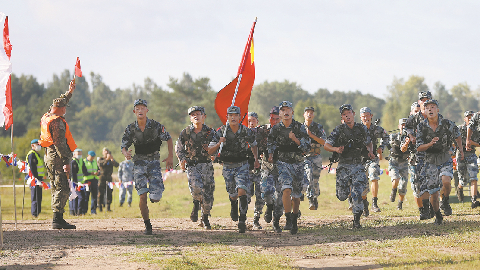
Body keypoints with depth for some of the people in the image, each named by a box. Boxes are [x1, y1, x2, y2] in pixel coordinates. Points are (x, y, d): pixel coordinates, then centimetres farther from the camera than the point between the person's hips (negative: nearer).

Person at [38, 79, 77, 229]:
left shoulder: (46, 117, 13)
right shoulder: (57, 122, -15)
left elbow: (60, 103, 32)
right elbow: (59, 143, -21)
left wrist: (69, 92, 41)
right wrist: (66, 162, -23)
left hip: (48, 157, 10)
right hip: (57, 157, -10)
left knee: (56, 188, 13)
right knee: (63, 189, -10)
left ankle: (58, 219, 13)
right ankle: (57, 219, -16)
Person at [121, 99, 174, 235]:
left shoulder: (156, 126, -8)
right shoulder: (130, 129, -4)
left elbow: (168, 139, 5)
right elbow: (123, 146, 4)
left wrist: (170, 156, -1)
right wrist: (126, 153, -19)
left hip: (154, 162, 0)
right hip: (139, 162, 1)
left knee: (156, 198, -8)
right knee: (142, 197, -12)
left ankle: (155, 193, 32)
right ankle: (147, 226, 0)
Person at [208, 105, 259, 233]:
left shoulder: (246, 131, -5)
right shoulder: (221, 131, -8)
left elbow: (253, 145, 16)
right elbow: (210, 151, -8)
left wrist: (256, 159, 7)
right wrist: (219, 144, -25)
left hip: (242, 166, -1)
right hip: (228, 167, 1)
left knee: (242, 192, -20)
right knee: (232, 195, 13)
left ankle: (242, 221, -18)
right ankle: (233, 206, 50)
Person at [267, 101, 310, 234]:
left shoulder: (300, 128, -3)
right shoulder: (275, 129, -1)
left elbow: (307, 147, -7)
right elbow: (270, 145, 8)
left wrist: (295, 140, -22)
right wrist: (270, 155, -10)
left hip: (298, 163, 1)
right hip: (282, 163, -1)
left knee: (296, 195, 10)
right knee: (287, 190, -23)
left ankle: (294, 222, 28)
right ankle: (288, 220, -17)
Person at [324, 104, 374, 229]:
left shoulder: (362, 128, 5)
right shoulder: (339, 130, -2)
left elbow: (369, 143, 21)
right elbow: (326, 145, -4)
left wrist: (370, 152, 1)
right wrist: (336, 149, -24)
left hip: (358, 166, 0)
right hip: (344, 166, 0)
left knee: (358, 194, -12)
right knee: (342, 196, 4)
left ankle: (356, 221, -1)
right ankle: (347, 188, 41)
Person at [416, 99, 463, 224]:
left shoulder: (447, 124, -11)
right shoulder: (422, 127, -9)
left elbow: (457, 135, 11)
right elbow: (419, 148, -9)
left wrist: (461, 150, 14)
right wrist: (430, 144, -27)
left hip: (445, 160, -1)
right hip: (430, 162, 1)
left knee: (446, 181, -30)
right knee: (433, 194, 0)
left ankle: (445, 201, 1)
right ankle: (438, 216, 25)